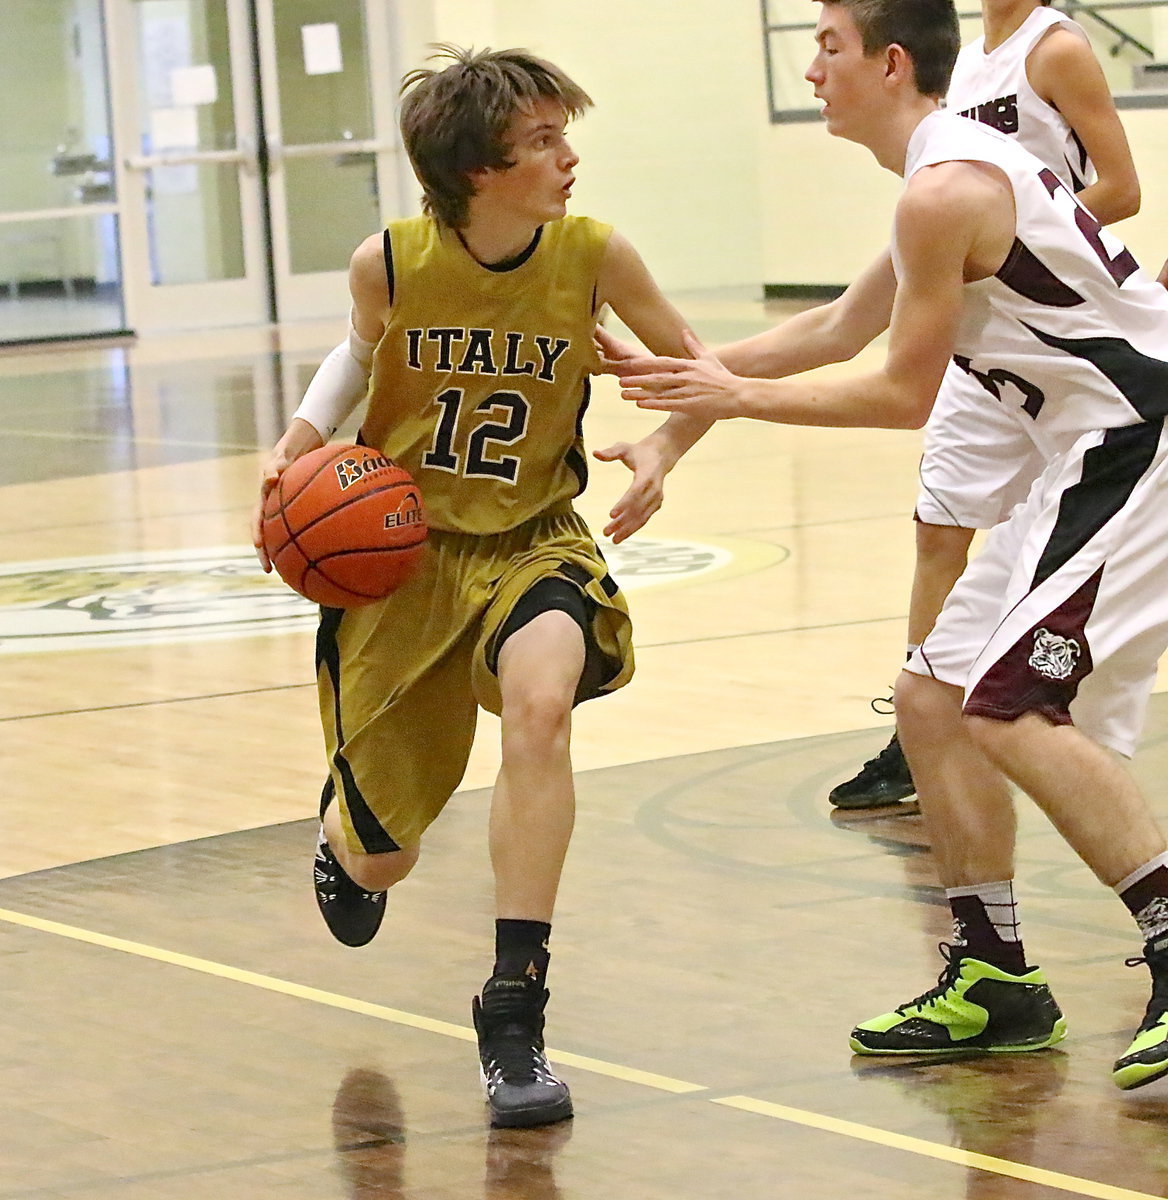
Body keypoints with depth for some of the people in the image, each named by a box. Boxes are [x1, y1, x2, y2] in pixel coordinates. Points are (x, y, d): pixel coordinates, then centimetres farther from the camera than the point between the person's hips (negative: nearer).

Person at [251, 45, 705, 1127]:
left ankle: (513, 1012, -27)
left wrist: (661, 449, -21)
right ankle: (343, 838, 52)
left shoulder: (592, 257, -15)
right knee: (382, 862, 8)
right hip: (396, 546, 1)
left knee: (543, 696, -37)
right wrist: (300, 440, -7)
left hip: (529, 540, 0)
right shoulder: (390, 263, -15)